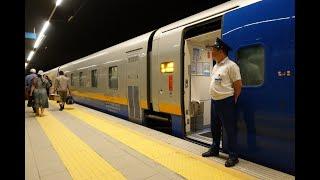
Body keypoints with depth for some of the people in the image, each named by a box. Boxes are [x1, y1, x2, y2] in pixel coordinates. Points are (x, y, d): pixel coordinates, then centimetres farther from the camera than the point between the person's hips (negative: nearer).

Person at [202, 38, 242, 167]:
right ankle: (214, 149, 35)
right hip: (214, 101, 9)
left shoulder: (231, 65, -14)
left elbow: (238, 85, -12)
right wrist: (215, 98, 16)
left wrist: (232, 101, -2)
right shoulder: (215, 66, 12)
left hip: (226, 102, -9)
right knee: (215, 127, 18)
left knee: (230, 129, 2)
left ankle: (233, 156, 15)